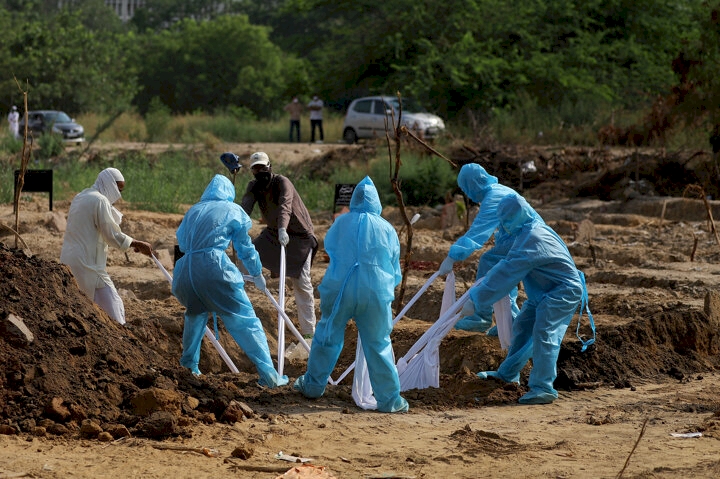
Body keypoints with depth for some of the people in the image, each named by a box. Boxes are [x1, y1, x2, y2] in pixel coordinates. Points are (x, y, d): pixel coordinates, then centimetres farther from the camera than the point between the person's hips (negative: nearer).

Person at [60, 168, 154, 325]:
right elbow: (113, 236, -13)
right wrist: (138, 244, -2)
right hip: (87, 265, -9)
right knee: (112, 305, -7)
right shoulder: (100, 201, -12)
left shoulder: (80, 197, 17)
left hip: (68, 262, 9)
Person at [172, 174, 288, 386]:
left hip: (186, 271, 4)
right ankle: (268, 374, -9)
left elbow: (181, 240, 29)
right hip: (214, 268, -4)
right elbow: (245, 247, 16)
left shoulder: (193, 210, 22)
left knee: (195, 315, 32)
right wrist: (257, 273, 29)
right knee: (245, 321, -2)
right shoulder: (233, 210, 12)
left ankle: (189, 365, 34)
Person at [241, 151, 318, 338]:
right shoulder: (253, 186, -2)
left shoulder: (282, 182, -21)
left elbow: (285, 205, -40)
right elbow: (245, 207, -19)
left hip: (299, 235, -6)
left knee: (301, 283, -10)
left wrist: (282, 229, -58)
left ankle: (309, 331, -8)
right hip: (273, 233, 6)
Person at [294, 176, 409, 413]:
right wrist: (389, 283, 31)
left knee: (328, 337, 16)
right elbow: (395, 267, 11)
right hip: (375, 294, -1)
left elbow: (329, 247, 21)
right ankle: (389, 399, 7)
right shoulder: (386, 229, 2)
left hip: (339, 289, 1)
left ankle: (313, 385, 28)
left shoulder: (341, 223, 2)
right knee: (378, 344, 4)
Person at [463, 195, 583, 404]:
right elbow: (508, 263, 21)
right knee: (522, 326, 17)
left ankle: (543, 388, -21)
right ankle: (507, 374, 30)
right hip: (545, 291, 11)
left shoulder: (530, 241, -27)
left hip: (563, 292, -11)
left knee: (544, 332, -22)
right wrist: (484, 281, 18)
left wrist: (475, 300, -24)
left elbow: (505, 275, -28)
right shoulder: (532, 230, 5)